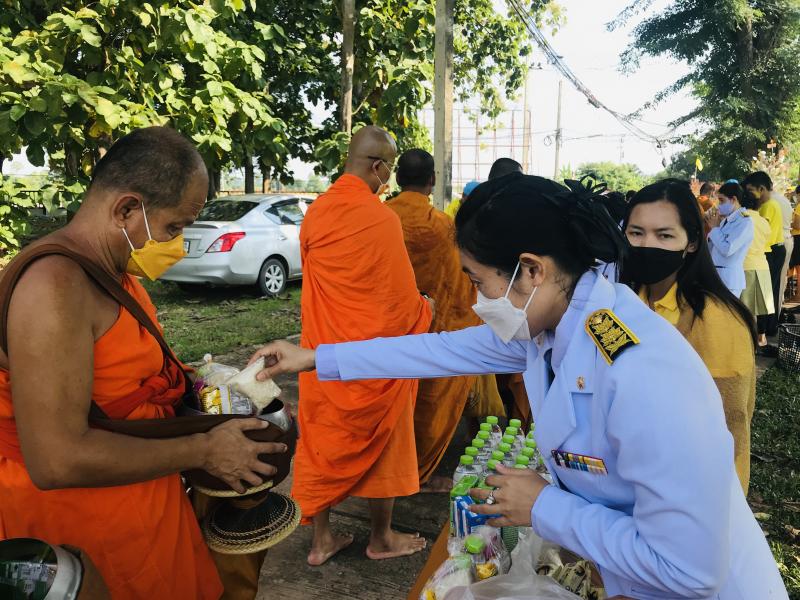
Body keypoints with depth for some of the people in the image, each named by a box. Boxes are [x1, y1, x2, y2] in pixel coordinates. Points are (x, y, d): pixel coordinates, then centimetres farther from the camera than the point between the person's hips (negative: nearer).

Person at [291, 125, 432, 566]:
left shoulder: (315, 213, 0)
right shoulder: (381, 217, -19)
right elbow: (401, 297, -14)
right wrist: (424, 310, 9)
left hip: (323, 350, 5)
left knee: (321, 443, 16)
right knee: (381, 446, 14)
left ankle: (321, 541, 29)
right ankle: (381, 539, 32)